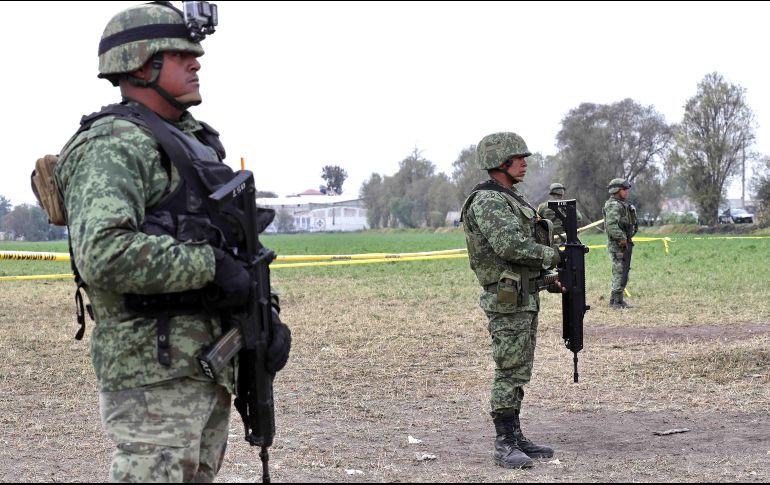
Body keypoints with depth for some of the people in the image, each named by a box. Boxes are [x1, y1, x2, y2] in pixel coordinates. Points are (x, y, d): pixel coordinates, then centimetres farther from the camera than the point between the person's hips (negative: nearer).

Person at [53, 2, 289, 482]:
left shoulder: (196, 141, 16)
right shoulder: (114, 146, -14)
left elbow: (234, 246, 22)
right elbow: (103, 254, -30)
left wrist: (267, 315, 8)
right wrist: (210, 266, -22)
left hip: (210, 364, 9)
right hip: (154, 370, -9)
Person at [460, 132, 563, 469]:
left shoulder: (511, 198, 17)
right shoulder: (487, 201, -16)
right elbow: (511, 246, -27)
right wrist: (551, 255, -14)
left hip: (525, 296, 10)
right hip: (507, 299, -10)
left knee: (518, 372, 13)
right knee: (509, 373, -6)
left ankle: (516, 438, 19)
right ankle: (504, 446, -1)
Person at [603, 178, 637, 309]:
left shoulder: (622, 204, 18)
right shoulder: (613, 205, -15)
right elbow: (611, 225, -27)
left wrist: (627, 239, 15)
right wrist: (622, 239, -25)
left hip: (623, 245, 10)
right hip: (617, 245, -10)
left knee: (622, 273, 14)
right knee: (620, 273, -9)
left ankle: (618, 300, 21)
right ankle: (616, 302, -5)